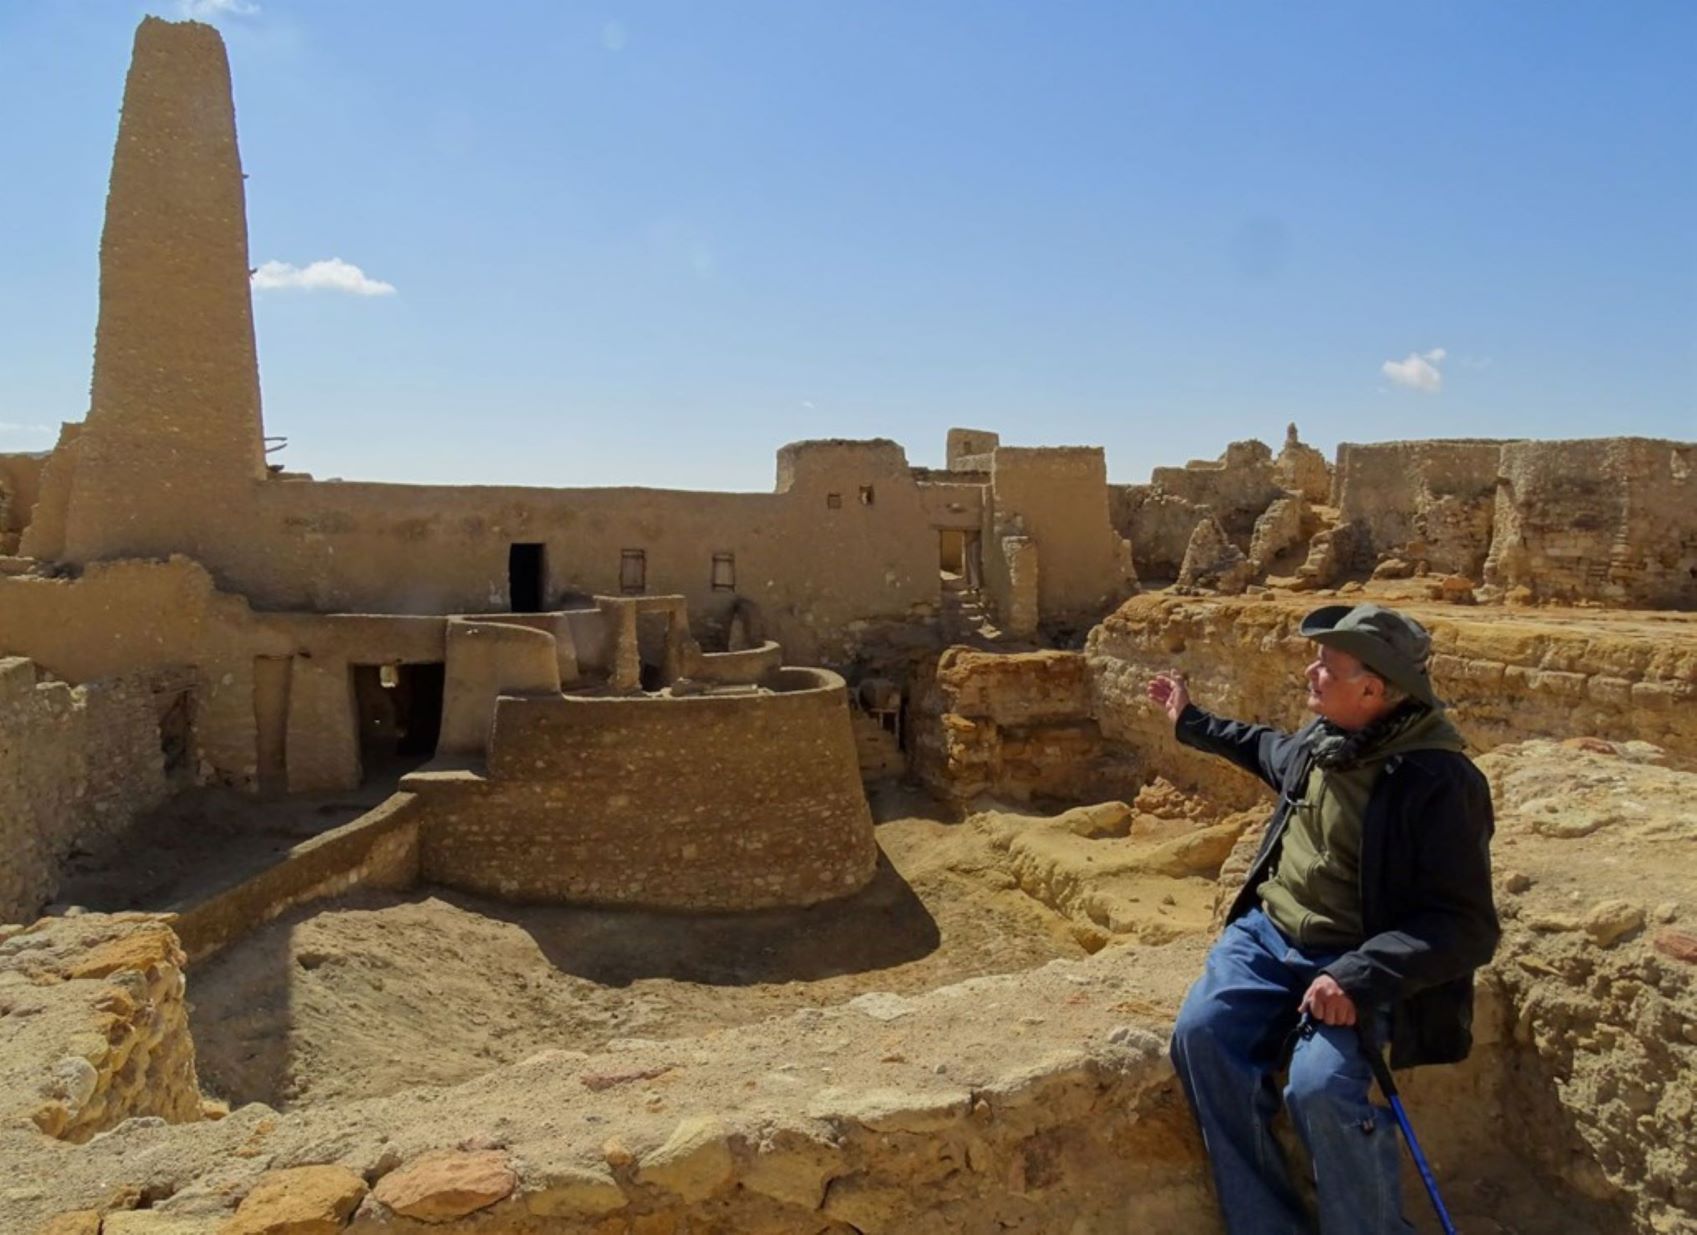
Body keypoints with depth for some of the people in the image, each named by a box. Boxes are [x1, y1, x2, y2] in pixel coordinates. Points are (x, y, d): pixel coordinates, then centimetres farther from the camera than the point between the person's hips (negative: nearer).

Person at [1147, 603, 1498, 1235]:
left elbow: (1467, 928, -20)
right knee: (1202, 1033, -19)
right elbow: (1275, 752, 30)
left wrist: (1360, 977, -30)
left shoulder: (1439, 782, -20)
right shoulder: (1321, 737, 2)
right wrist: (1192, 722, 36)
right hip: (1269, 932, 6)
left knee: (1320, 1087, -30)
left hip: (1355, 962, -6)